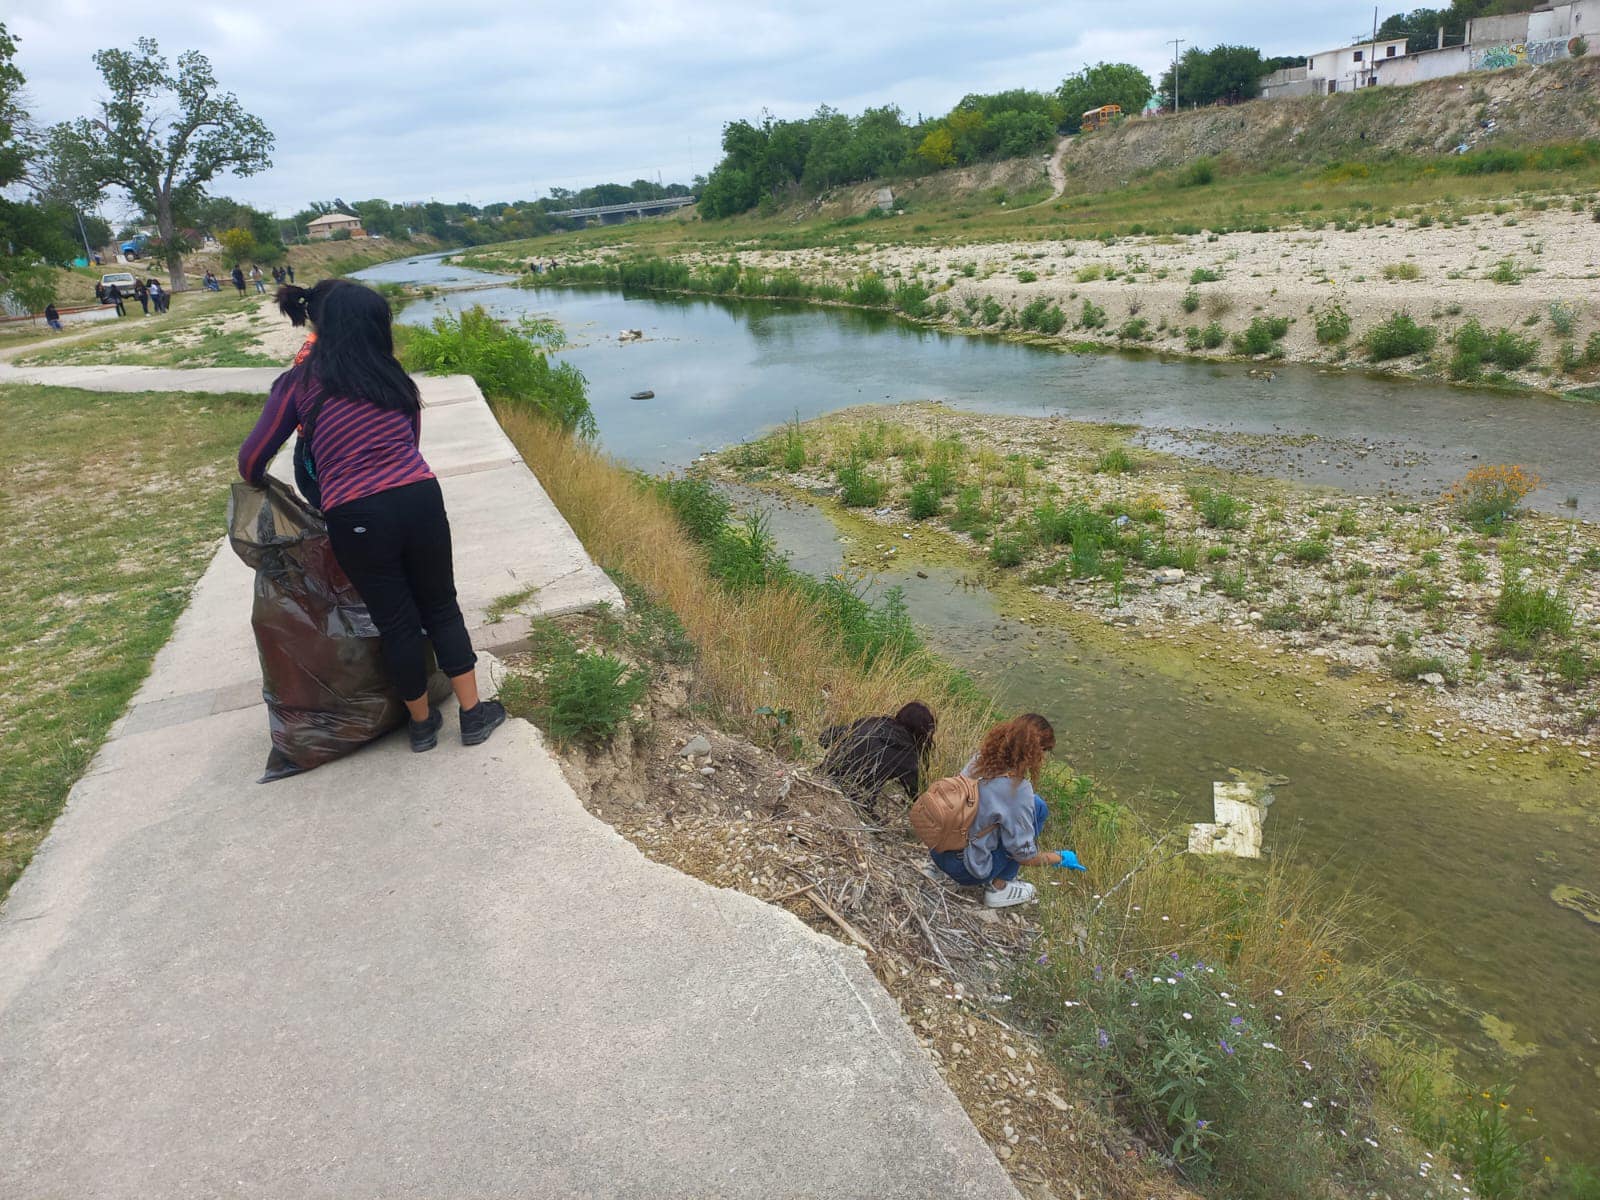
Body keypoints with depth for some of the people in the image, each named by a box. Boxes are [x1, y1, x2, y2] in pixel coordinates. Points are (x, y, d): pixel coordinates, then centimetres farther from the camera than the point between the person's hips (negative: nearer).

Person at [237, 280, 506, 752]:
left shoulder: (298, 383, 6)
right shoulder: (394, 380, 12)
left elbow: (252, 458, 11)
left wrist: (256, 483, 32)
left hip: (355, 517, -1)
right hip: (419, 498, 1)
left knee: (397, 623, 13)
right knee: (442, 609, 17)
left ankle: (422, 722, 31)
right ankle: (473, 714, 23)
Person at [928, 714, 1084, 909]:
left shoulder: (979, 759, -2)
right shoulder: (1017, 788, -22)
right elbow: (1025, 856, -14)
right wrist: (1060, 858, 5)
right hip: (966, 869, -7)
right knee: (1037, 807, -3)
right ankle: (998, 887, 3)